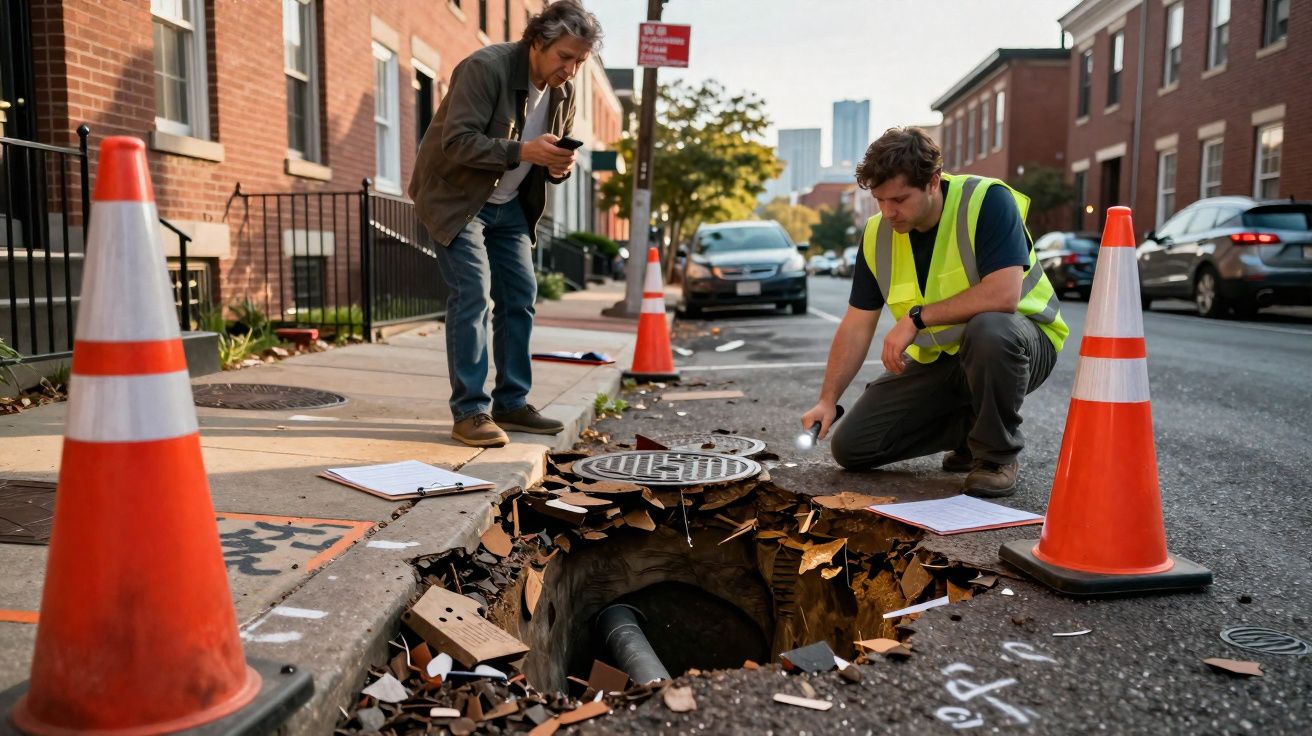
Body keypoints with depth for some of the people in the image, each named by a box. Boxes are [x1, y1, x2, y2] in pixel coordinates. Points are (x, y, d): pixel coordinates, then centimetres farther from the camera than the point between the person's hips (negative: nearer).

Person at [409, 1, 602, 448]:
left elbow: (556, 154, 10)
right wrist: (523, 151, -38)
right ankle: (470, 412, -10)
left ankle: (511, 404, 14)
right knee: (473, 294, -15)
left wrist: (559, 167, -14)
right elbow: (457, 142, -29)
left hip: (509, 205, 8)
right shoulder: (485, 68, -22)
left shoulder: (563, 91, 0)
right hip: (456, 197, -7)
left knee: (520, 297, 4)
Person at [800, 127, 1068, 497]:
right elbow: (856, 326, -1)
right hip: (937, 359, 5)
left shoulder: (988, 201, -21)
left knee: (988, 329, -42)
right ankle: (970, 429, 15)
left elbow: (1003, 295, -33)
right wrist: (827, 400, -9)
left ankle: (998, 454, -15)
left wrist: (917, 318, -27)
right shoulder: (877, 234, -4)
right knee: (850, 446, -3)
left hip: (1016, 341, -5)